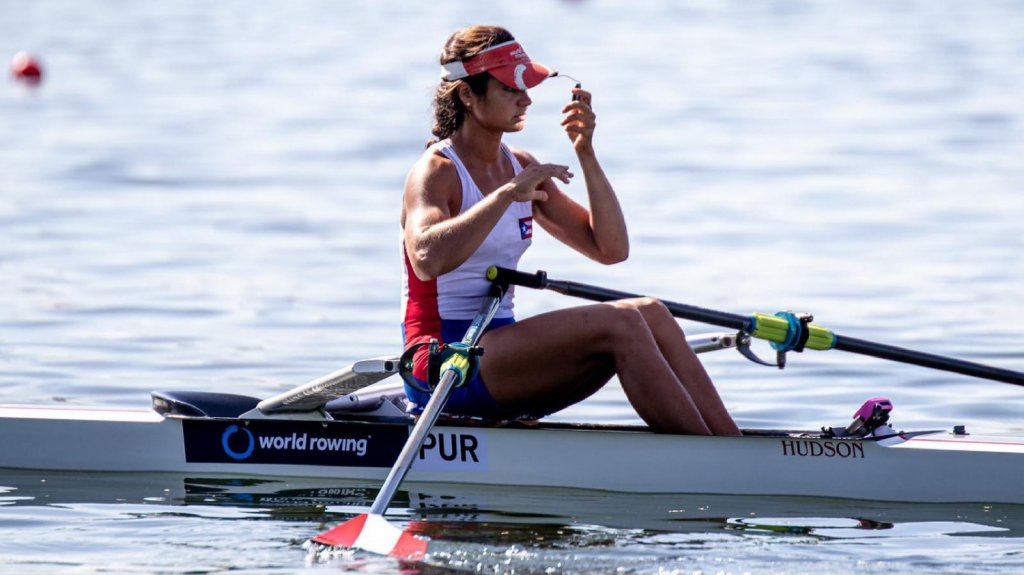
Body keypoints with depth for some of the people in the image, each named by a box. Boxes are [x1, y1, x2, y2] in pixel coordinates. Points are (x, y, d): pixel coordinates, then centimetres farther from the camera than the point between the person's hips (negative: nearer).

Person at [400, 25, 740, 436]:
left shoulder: (521, 168, 14)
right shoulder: (436, 172, -9)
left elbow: (611, 248, 10)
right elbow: (427, 260, -31)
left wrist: (585, 155, 1)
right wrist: (507, 194, -30)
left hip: (497, 350, 8)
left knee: (651, 313, -11)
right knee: (619, 324, -23)